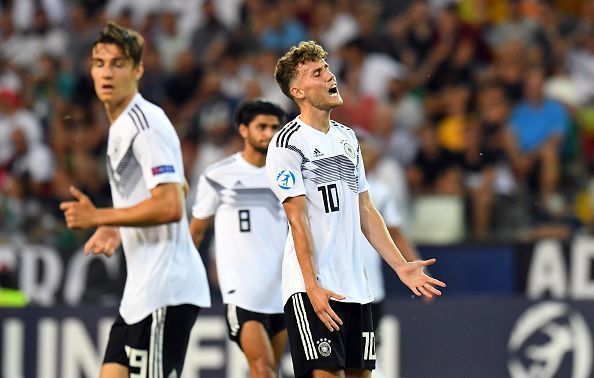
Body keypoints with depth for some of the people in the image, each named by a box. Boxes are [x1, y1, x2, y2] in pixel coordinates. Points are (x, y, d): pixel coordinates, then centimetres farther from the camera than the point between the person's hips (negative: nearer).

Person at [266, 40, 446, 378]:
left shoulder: (348, 138, 17)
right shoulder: (287, 144, -7)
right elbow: (298, 221, -13)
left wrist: (401, 266, 12)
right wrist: (312, 287, -19)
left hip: (355, 287, 7)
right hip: (313, 290, -7)